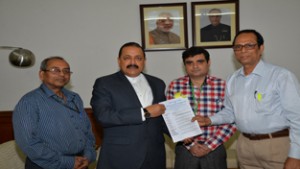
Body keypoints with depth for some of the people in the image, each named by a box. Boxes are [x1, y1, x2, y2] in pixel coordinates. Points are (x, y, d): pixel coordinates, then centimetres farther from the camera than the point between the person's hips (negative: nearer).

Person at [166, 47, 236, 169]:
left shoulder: (222, 86, -5)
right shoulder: (174, 86, -3)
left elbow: (231, 121, -5)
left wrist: (209, 145, -9)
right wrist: (190, 145, -8)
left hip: (215, 148, 0)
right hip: (185, 148, 1)